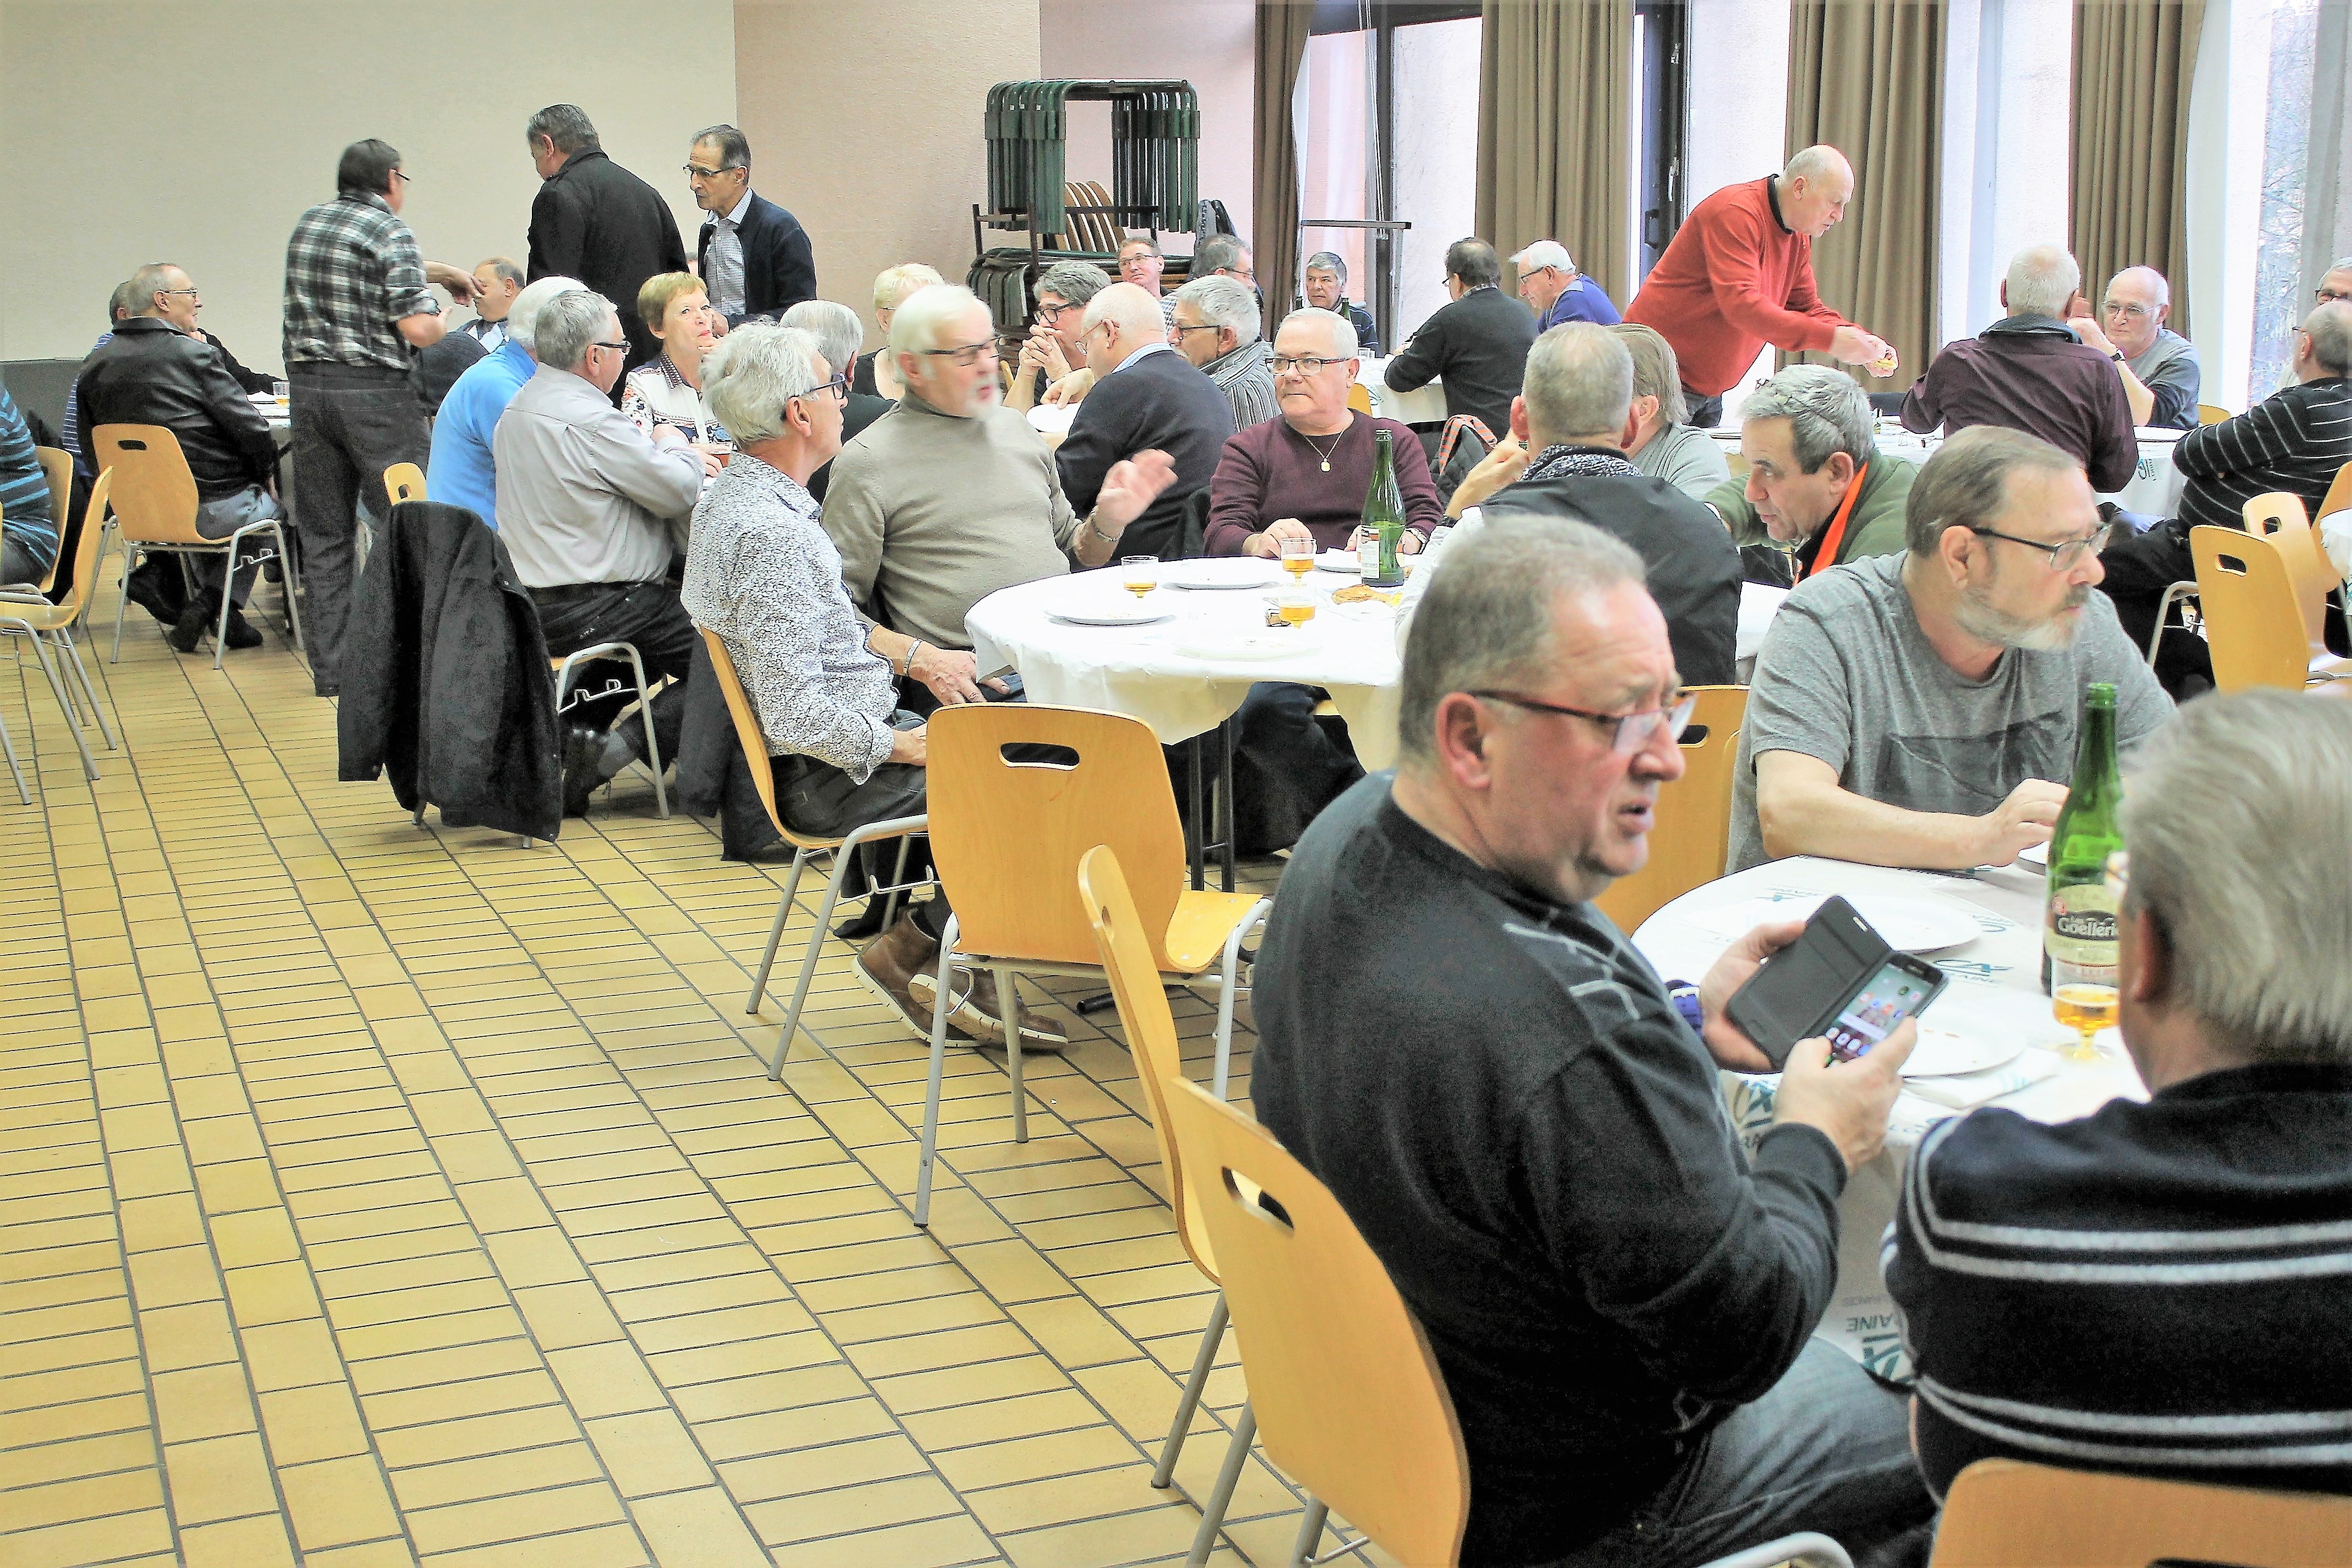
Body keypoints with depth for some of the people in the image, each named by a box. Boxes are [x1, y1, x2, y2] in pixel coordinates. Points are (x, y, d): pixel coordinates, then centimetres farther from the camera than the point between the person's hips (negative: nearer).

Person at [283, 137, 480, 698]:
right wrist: (442, 322, 6)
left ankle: (330, 668, 9)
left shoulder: (309, 225, 15)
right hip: (374, 392, -6)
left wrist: (438, 271, 36)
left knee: (325, 536, 8)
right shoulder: (390, 231, -7)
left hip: (308, 386, 6)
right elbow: (416, 327, -15)